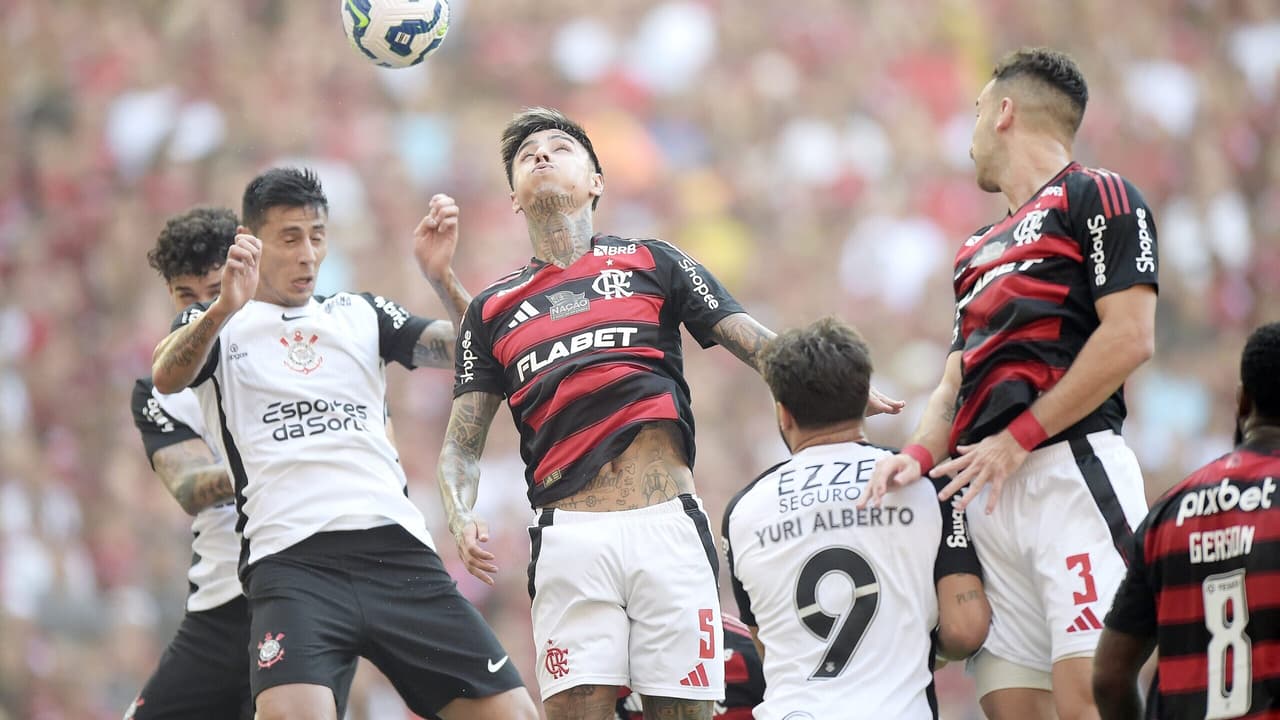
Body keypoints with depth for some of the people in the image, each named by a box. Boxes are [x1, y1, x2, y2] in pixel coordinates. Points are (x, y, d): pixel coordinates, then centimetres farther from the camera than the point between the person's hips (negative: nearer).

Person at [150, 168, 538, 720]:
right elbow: (167, 377, -9)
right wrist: (223, 308, -29)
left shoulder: (362, 315, 23)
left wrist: (443, 280, -6)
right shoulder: (213, 323, 13)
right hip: (291, 563, -4)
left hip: (398, 551, 4)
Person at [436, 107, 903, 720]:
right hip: (570, 535, 1)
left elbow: (762, 347, 8)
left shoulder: (650, 263, 14)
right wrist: (461, 518, -5)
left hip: (668, 529, -1)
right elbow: (461, 444, 16)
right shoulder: (492, 311, 17)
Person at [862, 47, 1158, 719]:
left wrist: (1017, 439, -9)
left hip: (1073, 468, -7)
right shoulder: (979, 249, 29)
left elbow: (1129, 338, -7)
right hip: (988, 495, 7)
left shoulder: (1096, 197, 5)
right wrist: (919, 453, 1)